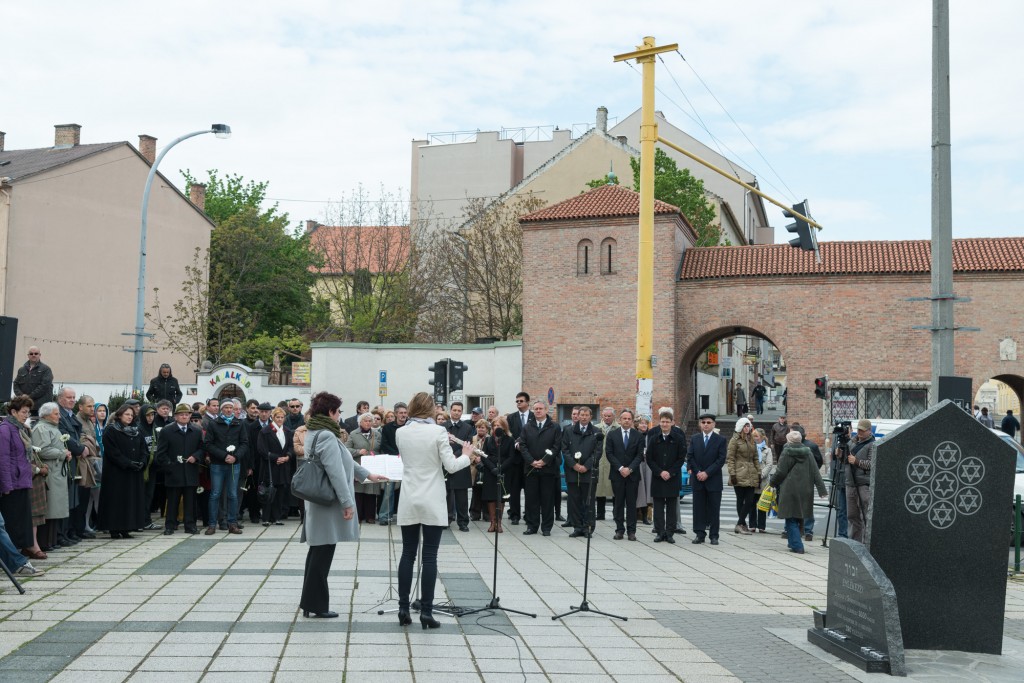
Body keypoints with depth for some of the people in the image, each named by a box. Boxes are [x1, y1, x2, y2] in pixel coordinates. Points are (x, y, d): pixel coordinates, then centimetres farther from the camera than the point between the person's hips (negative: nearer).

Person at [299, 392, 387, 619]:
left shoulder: (315, 433, 14)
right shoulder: (327, 436, -19)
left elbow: (342, 461, 23)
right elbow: (336, 472, -24)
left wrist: (366, 475, 28)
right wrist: (347, 502, -21)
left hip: (318, 502, 10)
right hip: (328, 505, -10)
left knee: (318, 552, 16)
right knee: (323, 553, -4)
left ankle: (310, 601, 23)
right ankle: (316, 605, 1)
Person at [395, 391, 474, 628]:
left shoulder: (401, 433, 2)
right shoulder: (438, 431, -11)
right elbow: (450, 466, -11)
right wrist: (466, 456, 8)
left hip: (408, 502, 4)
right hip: (432, 503, -4)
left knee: (407, 554, 9)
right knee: (429, 557, 0)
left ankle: (403, 608, 10)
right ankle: (426, 611, 0)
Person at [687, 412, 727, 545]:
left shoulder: (721, 439, 0)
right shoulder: (695, 438, 9)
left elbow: (721, 459, -7)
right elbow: (690, 457, 5)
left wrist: (707, 473, -13)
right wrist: (697, 472, -8)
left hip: (714, 479, -2)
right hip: (698, 479, 2)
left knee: (714, 508, 1)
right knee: (698, 507, 4)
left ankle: (714, 535, 6)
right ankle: (700, 534, 9)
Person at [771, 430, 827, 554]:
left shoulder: (787, 453, -8)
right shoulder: (807, 453, 7)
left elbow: (781, 472, -6)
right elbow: (815, 473, 5)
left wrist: (772, 482, 11)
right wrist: (822, 489, 4)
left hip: (790, 490, -6)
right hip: (805, 491, 6)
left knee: (791, 520, 0)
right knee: (799, 516, 16)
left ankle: (797, 546, -7)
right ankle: (794, 543, 24)